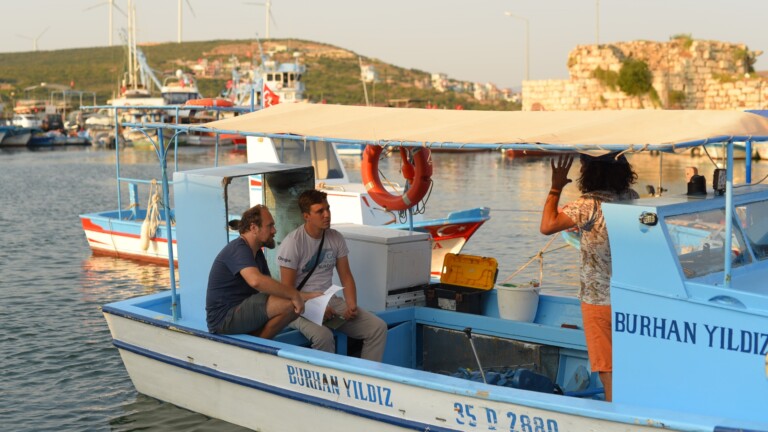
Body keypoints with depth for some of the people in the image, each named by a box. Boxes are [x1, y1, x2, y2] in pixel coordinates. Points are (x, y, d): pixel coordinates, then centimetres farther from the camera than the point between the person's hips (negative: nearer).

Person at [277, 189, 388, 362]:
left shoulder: (336, 238, 6)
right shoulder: (293, 242, -11)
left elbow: (346, 276, 11)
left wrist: (352, 305, -6)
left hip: (330, 301, 6)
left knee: (378, 327, -12)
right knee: (323, 336, -38)